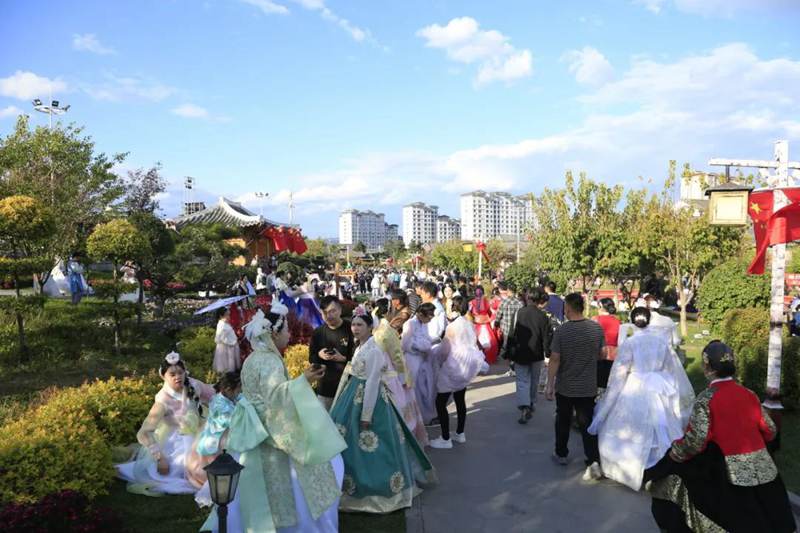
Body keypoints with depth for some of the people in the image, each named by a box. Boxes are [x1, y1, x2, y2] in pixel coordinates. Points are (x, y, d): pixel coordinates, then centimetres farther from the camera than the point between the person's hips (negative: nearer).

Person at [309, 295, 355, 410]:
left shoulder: (350, 330, -9)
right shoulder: (318, 332, 4)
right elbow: (311, 358, 12)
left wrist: (344, 359, -23)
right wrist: (319, 355, -9)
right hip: (325, 387, 4)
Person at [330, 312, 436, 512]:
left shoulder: (373, 349, -21)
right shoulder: (361, 347, 10)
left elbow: (372, 382, -23)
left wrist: (366, 415, -23)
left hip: (370, 399, -10)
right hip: (356, 398, 10)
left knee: (369, 445, 0)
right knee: (353, 443, 18)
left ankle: (377, 489, 16)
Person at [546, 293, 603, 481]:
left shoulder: (561, 331, -17)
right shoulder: (597, 328, -8)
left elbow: (554, 360, -16)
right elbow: (601, 354, 4)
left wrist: (549, 385, -8)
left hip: (564, 387, -1)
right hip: (588, 387, 2)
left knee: (563, 421, 17)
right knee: (588, 424, 7)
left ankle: (561, 454, 32)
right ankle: (594, 462, -3)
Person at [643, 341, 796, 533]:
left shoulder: (706, 399, -14)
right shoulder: (749, 394, 4)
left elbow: (695, 441, -19)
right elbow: (770, 430, 12)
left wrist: (673, 453, -2)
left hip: (732, 472, -6)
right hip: (763, 467, 6)